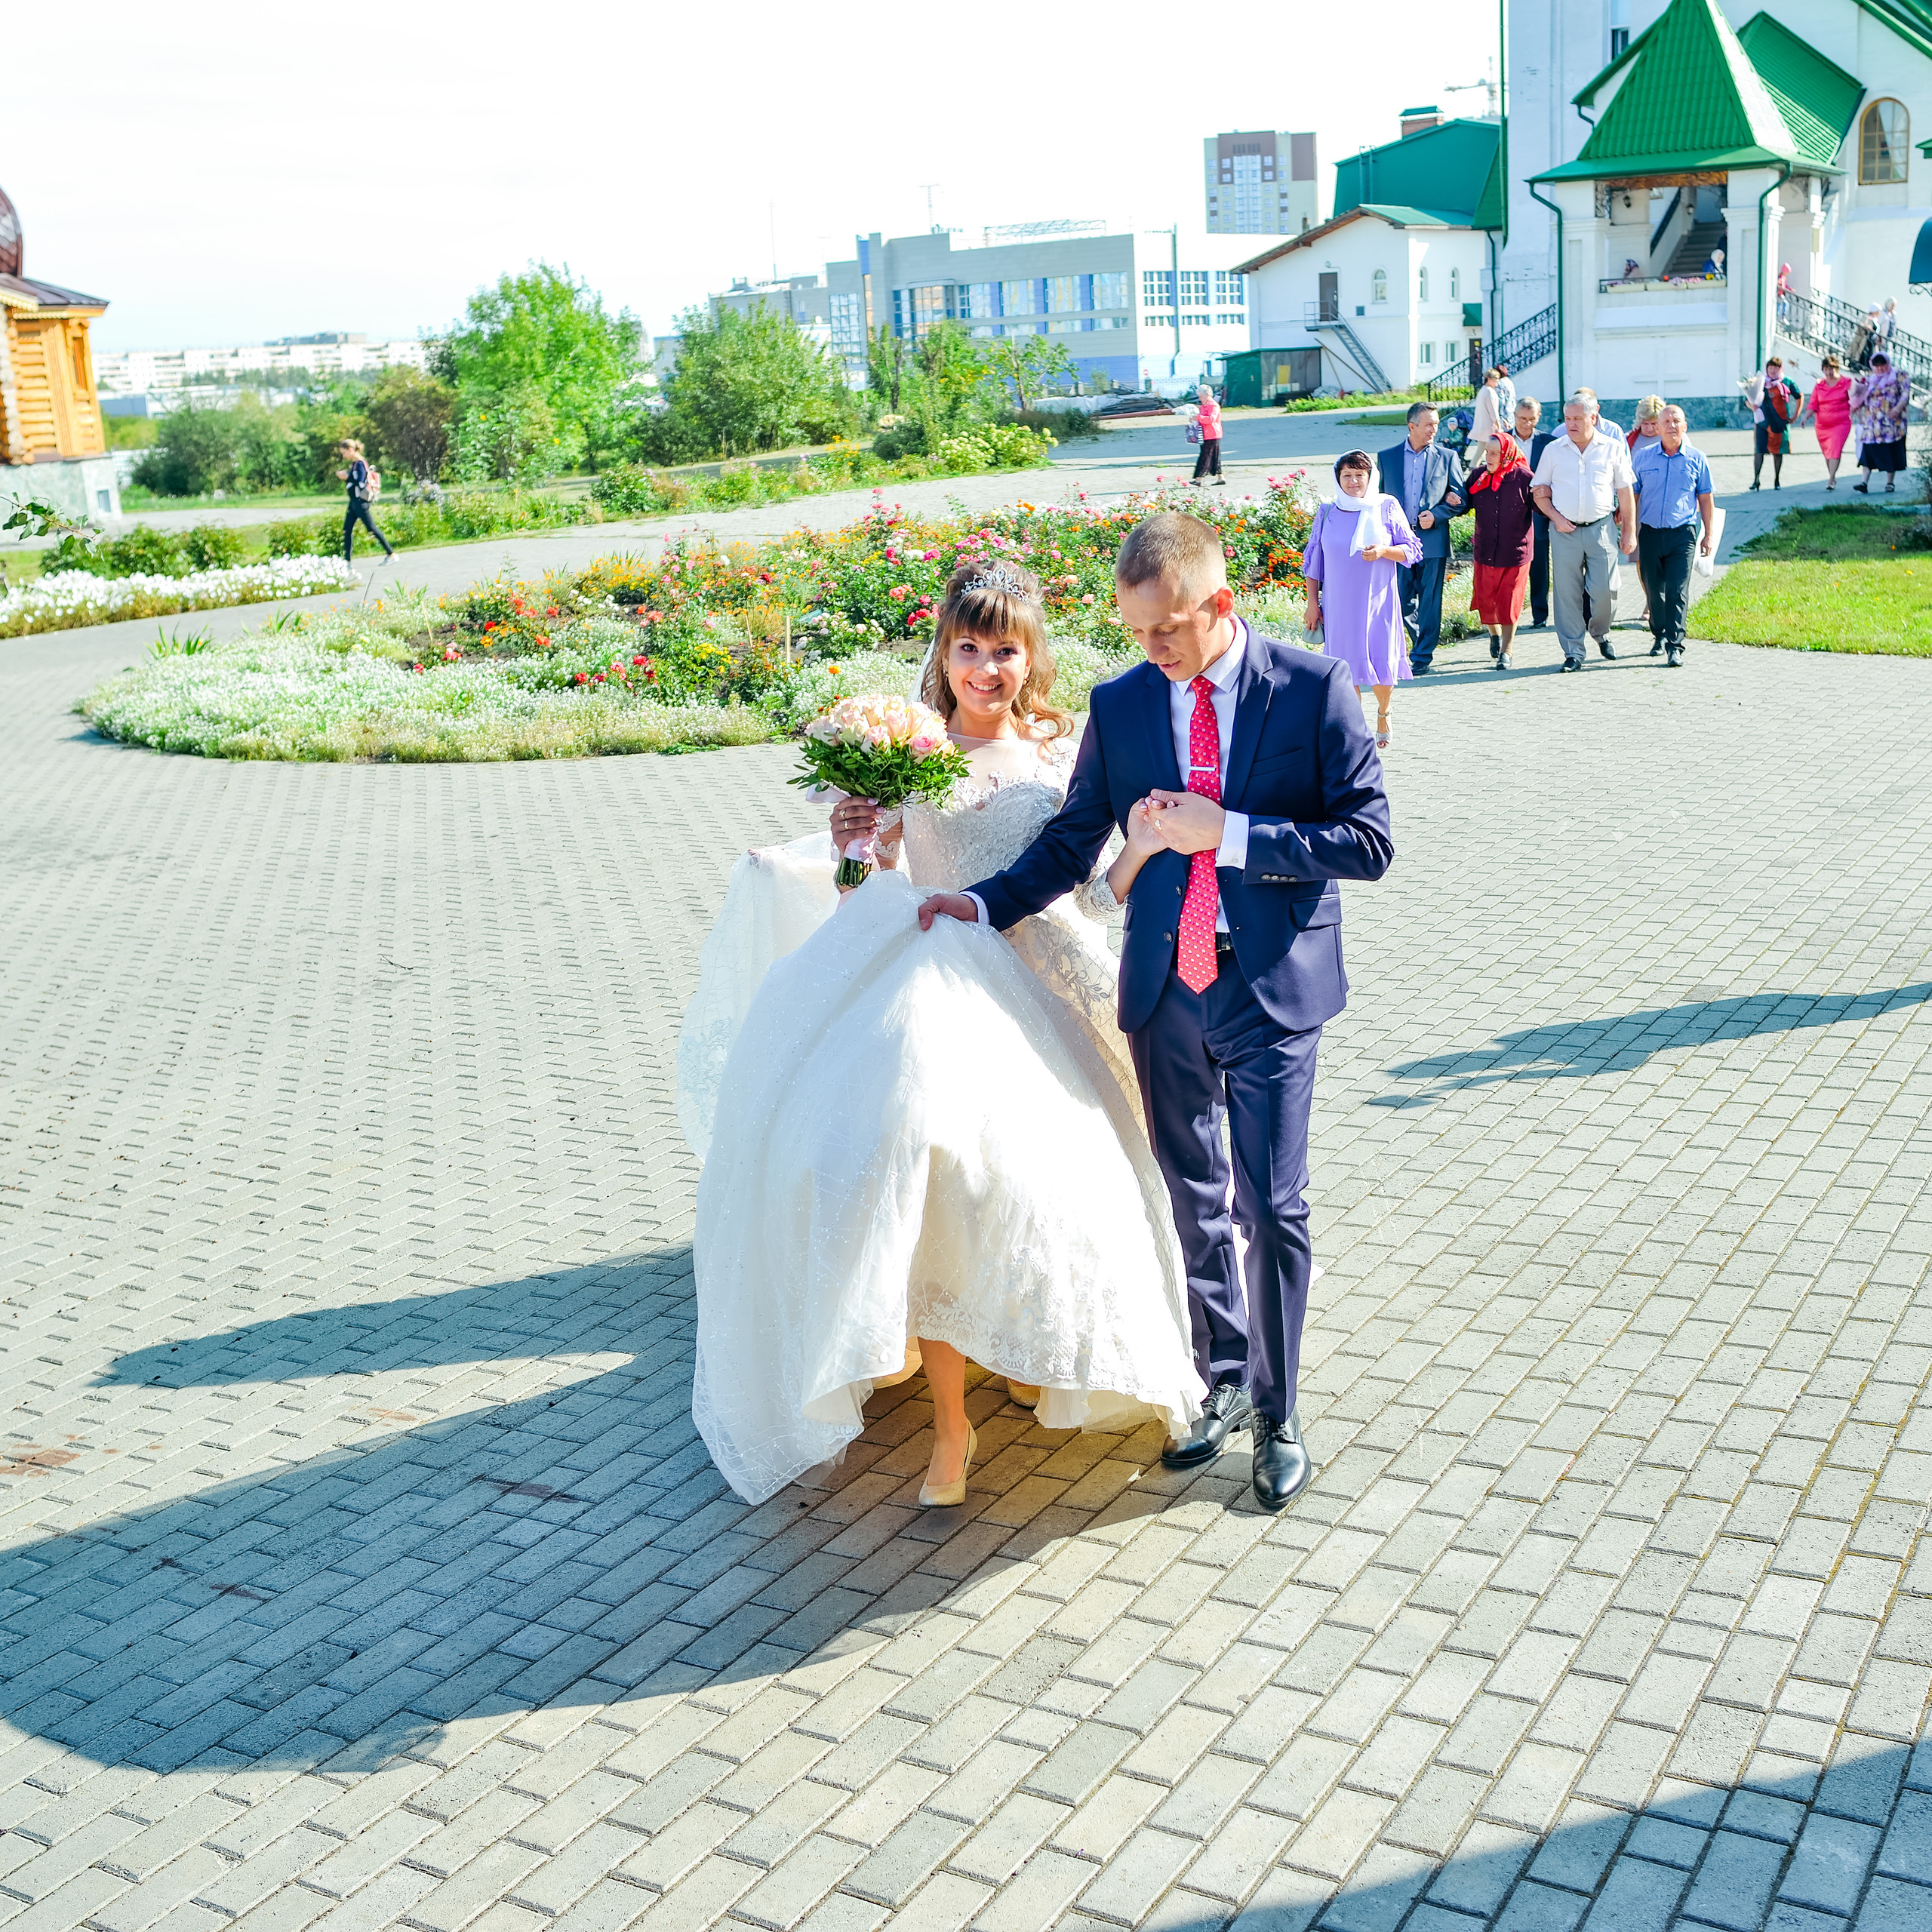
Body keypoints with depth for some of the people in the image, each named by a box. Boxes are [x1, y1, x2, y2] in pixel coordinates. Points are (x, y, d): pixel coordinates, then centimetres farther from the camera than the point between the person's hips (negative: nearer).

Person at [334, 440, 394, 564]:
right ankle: (347, 559, 9)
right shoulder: (355, 463, 14)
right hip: (354, 501, 10)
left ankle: (391, 553, 0)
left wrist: (347, 477, -16)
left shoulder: (360, 463, -15)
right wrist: (346, 476, 4)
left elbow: (360, 483, -23)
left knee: (371, 528, -6)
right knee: (347, 529, 8)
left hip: (360, 501, -10)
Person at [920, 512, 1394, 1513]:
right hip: (1165, 985, 4)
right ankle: (1223, 1379, 34)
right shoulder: (1120, 704, 2)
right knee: (1193, 1200, 15)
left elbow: (1369, 841, -11)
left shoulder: (1314, 686, -7)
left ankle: (1275, 1413, 17)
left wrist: (1229, 833, -18)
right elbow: (1074, 839, 7)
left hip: (1272, 984, -3)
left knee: (1271, 1206, -1)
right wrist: (986, 901, -8)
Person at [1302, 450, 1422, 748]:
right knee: (1345, 665, 0)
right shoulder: (1327, 514, 5)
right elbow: (1313, 560, 10)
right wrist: (1312, 601, 5)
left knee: (1382, 664, -3)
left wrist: (1384, 550, -17)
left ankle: (1383, 714, 26)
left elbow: (1412, 550, 2)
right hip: (1339, 604, 1)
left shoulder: (1387, 508, 0)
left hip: (1378, 601, -1)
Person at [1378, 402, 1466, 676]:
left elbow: (1462, 500, 4)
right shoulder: (1387, 457, 8)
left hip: (1433, 539, -1)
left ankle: (1423, 657, 5)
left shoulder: (1447, 457, 6)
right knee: (1403, 601, 5)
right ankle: (1423, 644, 28)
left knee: (1430, 601, -2)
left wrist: (1436, 514, -11)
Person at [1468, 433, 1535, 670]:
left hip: (1516, 552, -3)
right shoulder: (1479, 476, -1)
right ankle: (1495, 634, 40)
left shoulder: (1523, 478, -10)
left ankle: (1506, 652, 12)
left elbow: (1542, 508, -3)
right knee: (1484, 602, 8)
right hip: (1485, 552, 3)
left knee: (1509, 605, 0)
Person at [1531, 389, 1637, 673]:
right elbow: (1540, 492, 10)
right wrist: (1556, 518, -6)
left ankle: (1601, 633, 25)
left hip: (1601, 529, -1)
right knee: (1567, 592, -1)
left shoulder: (1613, 448, 6)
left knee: (1604, 589, -5)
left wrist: (1630, 532, 5)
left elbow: (1626, 493, 8)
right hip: (1564, 531, 1)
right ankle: (1573, 652, 6)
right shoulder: (1553, 450, 7)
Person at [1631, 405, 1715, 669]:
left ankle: (1675, 646, -9)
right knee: (1654, 591, 9)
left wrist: (1708, 535, 10)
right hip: (1650, 532, 2)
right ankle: (1659, 635, 28)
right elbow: (1632, 496, 10)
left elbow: (1705, 498, 11)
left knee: (1677, 592, -9)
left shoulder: (1696, 459, 4)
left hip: (1682, 534, -2)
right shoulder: (1642, 457, 5)